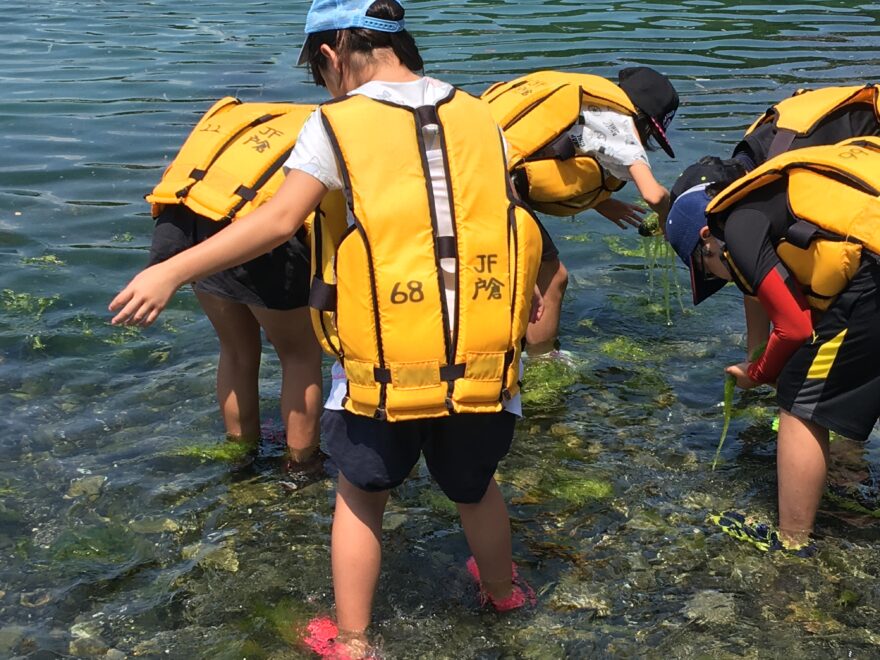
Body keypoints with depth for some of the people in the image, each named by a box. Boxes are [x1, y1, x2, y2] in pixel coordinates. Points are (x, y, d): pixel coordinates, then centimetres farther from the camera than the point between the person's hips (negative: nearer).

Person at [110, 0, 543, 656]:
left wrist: (170, 272, -8)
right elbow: (503, 215, 13)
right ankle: (502, 590, 51)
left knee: (361, 495, 20)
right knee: (476, 488, 28)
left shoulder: (339, 122, -5)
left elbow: (278, 221, -12)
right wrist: (525, 288, 32)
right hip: (484, 360, 4)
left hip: (387, 365, -3)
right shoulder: (478, 116, 7)